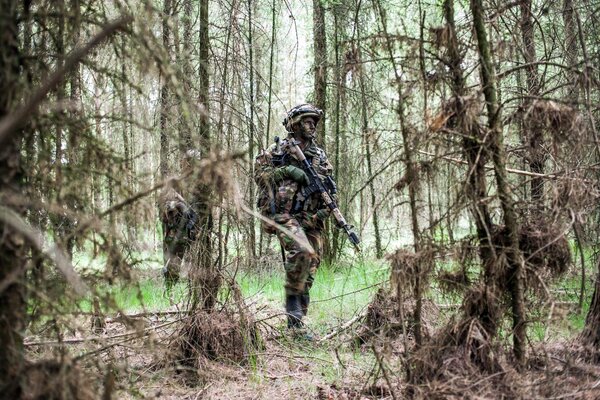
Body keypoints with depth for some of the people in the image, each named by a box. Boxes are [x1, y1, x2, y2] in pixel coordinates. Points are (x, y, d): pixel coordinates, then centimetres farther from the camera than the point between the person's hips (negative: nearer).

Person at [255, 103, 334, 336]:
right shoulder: (278, 150, 3)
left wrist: (327, 207, -2)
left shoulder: (320, 156, 16)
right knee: (302, 252, -32)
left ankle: (295, 324, 10)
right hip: (285, 214, -5)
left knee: (308, 271, 2)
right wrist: (285, 171, -15)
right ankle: (292, 297, -11)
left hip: (311, 220, 5)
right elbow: (259, 174, -2)